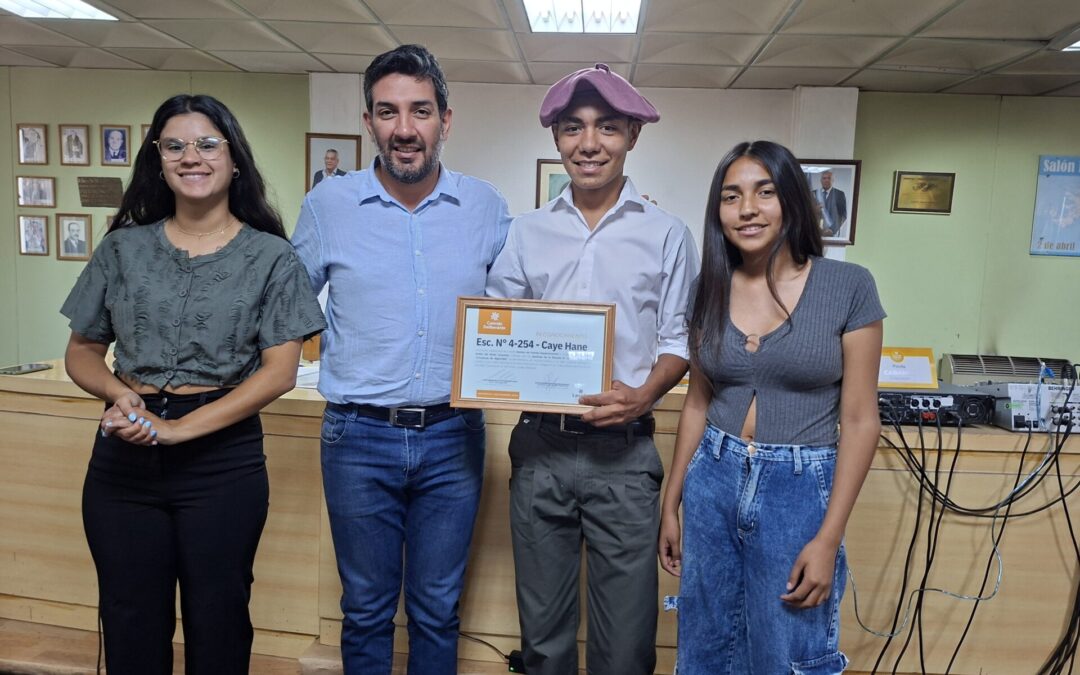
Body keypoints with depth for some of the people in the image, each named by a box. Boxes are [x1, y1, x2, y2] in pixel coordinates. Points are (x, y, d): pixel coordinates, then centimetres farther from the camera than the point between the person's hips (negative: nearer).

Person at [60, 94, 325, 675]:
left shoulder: (271, 257, -1)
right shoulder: (123, 249, 7)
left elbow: (279, 372, -8)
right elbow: (81, 354, 12)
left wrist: (177, 428, -15)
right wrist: (120, 394, -11)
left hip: (223, 459, -2)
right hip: (123, 457, 3)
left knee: (216, 620, 9)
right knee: (130, 621, 12)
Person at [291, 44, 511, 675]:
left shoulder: (486, 206, 0)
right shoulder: (329, 204, -2)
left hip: (453, 437, 1)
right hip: (360, 437, 0)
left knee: (438, 609, 15)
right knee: (367, 609, 15)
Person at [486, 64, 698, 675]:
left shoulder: (666, 233, 2)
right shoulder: (527, 232, 7)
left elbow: (678, 340, 2)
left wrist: (644, 394, -16)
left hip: (623, 452, -2)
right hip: (540, 446, 2)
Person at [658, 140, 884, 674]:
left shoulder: (849, 286, -9)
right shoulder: (710, 288, 1)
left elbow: (859, 420, -7)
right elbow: (698, 403, 9)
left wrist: (828, 538, -11)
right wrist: (670, 503, 10)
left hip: (798, 490, -3)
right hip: (713, 483, 4)